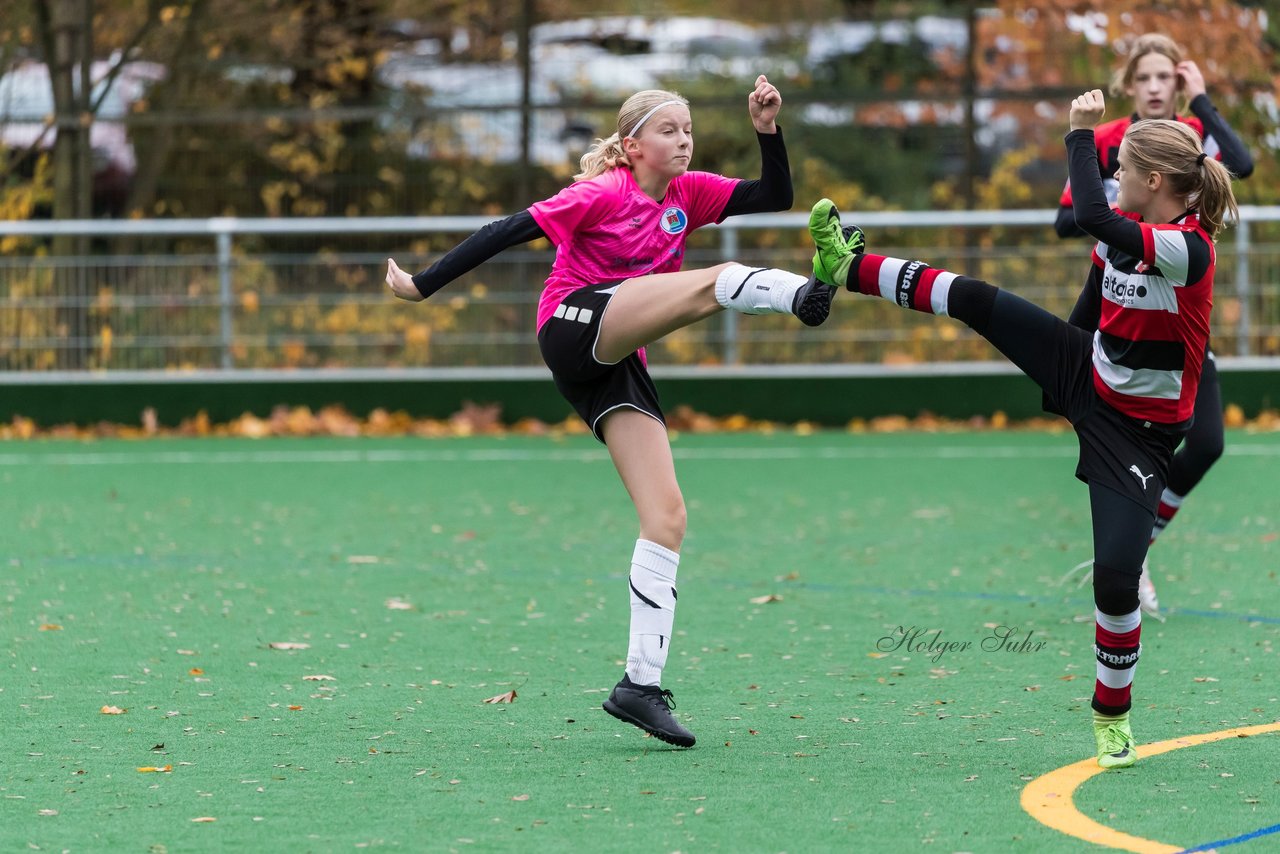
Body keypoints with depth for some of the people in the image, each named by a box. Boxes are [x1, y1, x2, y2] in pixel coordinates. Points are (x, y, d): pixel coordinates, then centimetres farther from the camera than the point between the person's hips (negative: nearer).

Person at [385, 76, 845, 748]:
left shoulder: (688, 194, 14)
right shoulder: (602, 195, -6)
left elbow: (776, 196, 10)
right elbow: (507, 232, -5)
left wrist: (768, 131, -5)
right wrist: (423, 286, -5)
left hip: (617, 363, 7)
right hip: (575, 327, -7)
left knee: (667, 518, -3)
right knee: (712, 282, -28)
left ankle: (642, 682, -5)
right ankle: (801, 293, -61)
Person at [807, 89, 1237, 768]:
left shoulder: (1189, 248, -29)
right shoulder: (1123, 234, -5)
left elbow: (1091, 216, -39)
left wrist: (1082, 132, -31)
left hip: (1139, 429, -7)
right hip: (1087, 375, 7)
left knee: (1115, 578, -13)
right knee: (970, 299, -1)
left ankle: (1113, 713, 9)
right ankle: (847, 267, 16)